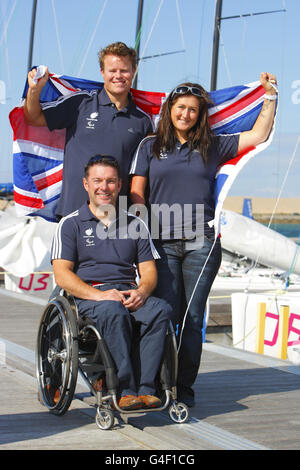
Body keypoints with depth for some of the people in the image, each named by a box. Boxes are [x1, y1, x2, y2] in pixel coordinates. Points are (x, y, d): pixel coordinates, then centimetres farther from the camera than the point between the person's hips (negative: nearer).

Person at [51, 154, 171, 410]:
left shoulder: (135, 224, 20)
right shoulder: (70, 224, 9)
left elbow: (149, 270, 15)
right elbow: (62, 274, -2)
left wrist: (142, 291, -10)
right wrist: (99, 294, -18)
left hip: (130, 295, 3)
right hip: (87, 298, -3)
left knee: (161, 309, -31)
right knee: (114, 311, -38)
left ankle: (144, 388, -35)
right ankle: (126, 390, -37)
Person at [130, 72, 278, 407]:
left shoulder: (212, 147, 13)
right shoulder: (150, 146, 12)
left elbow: (259, 134, 15)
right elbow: (137, 195, 8)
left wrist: (270, 95, 11)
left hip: (201, 243, 1)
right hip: (162, 243, -1)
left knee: (193, 317, 0)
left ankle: (185, 386, 8)